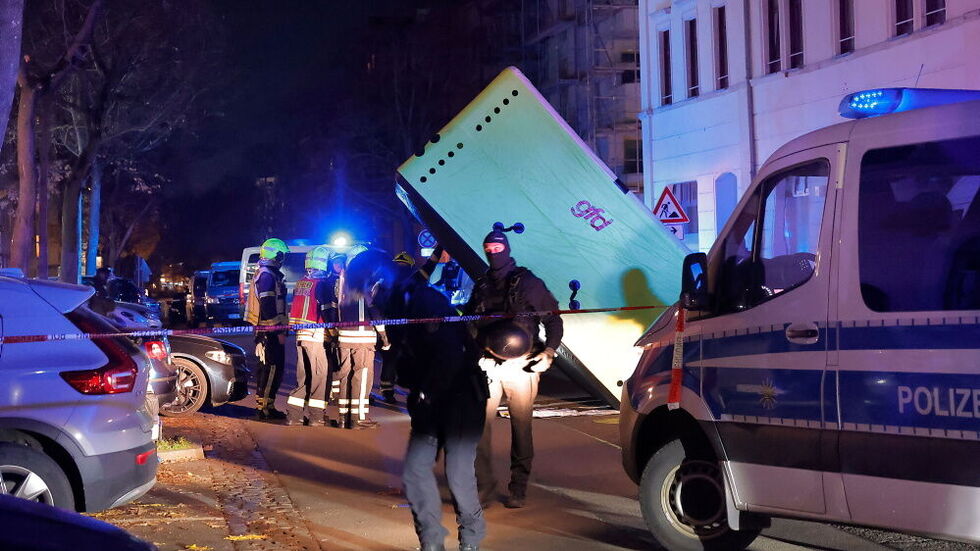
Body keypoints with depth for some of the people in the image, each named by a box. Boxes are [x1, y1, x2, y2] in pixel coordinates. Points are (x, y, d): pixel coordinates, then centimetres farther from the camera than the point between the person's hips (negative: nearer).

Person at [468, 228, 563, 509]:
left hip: (520, 366, -3)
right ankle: (485, 484, -2)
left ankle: (518, 488, 9)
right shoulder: (481, 286, 16)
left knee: (521, 428, 1)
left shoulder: (529, 283, 5)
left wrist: (548, 352, -8)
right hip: (487, 365, 3)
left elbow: (553, 320, 5)